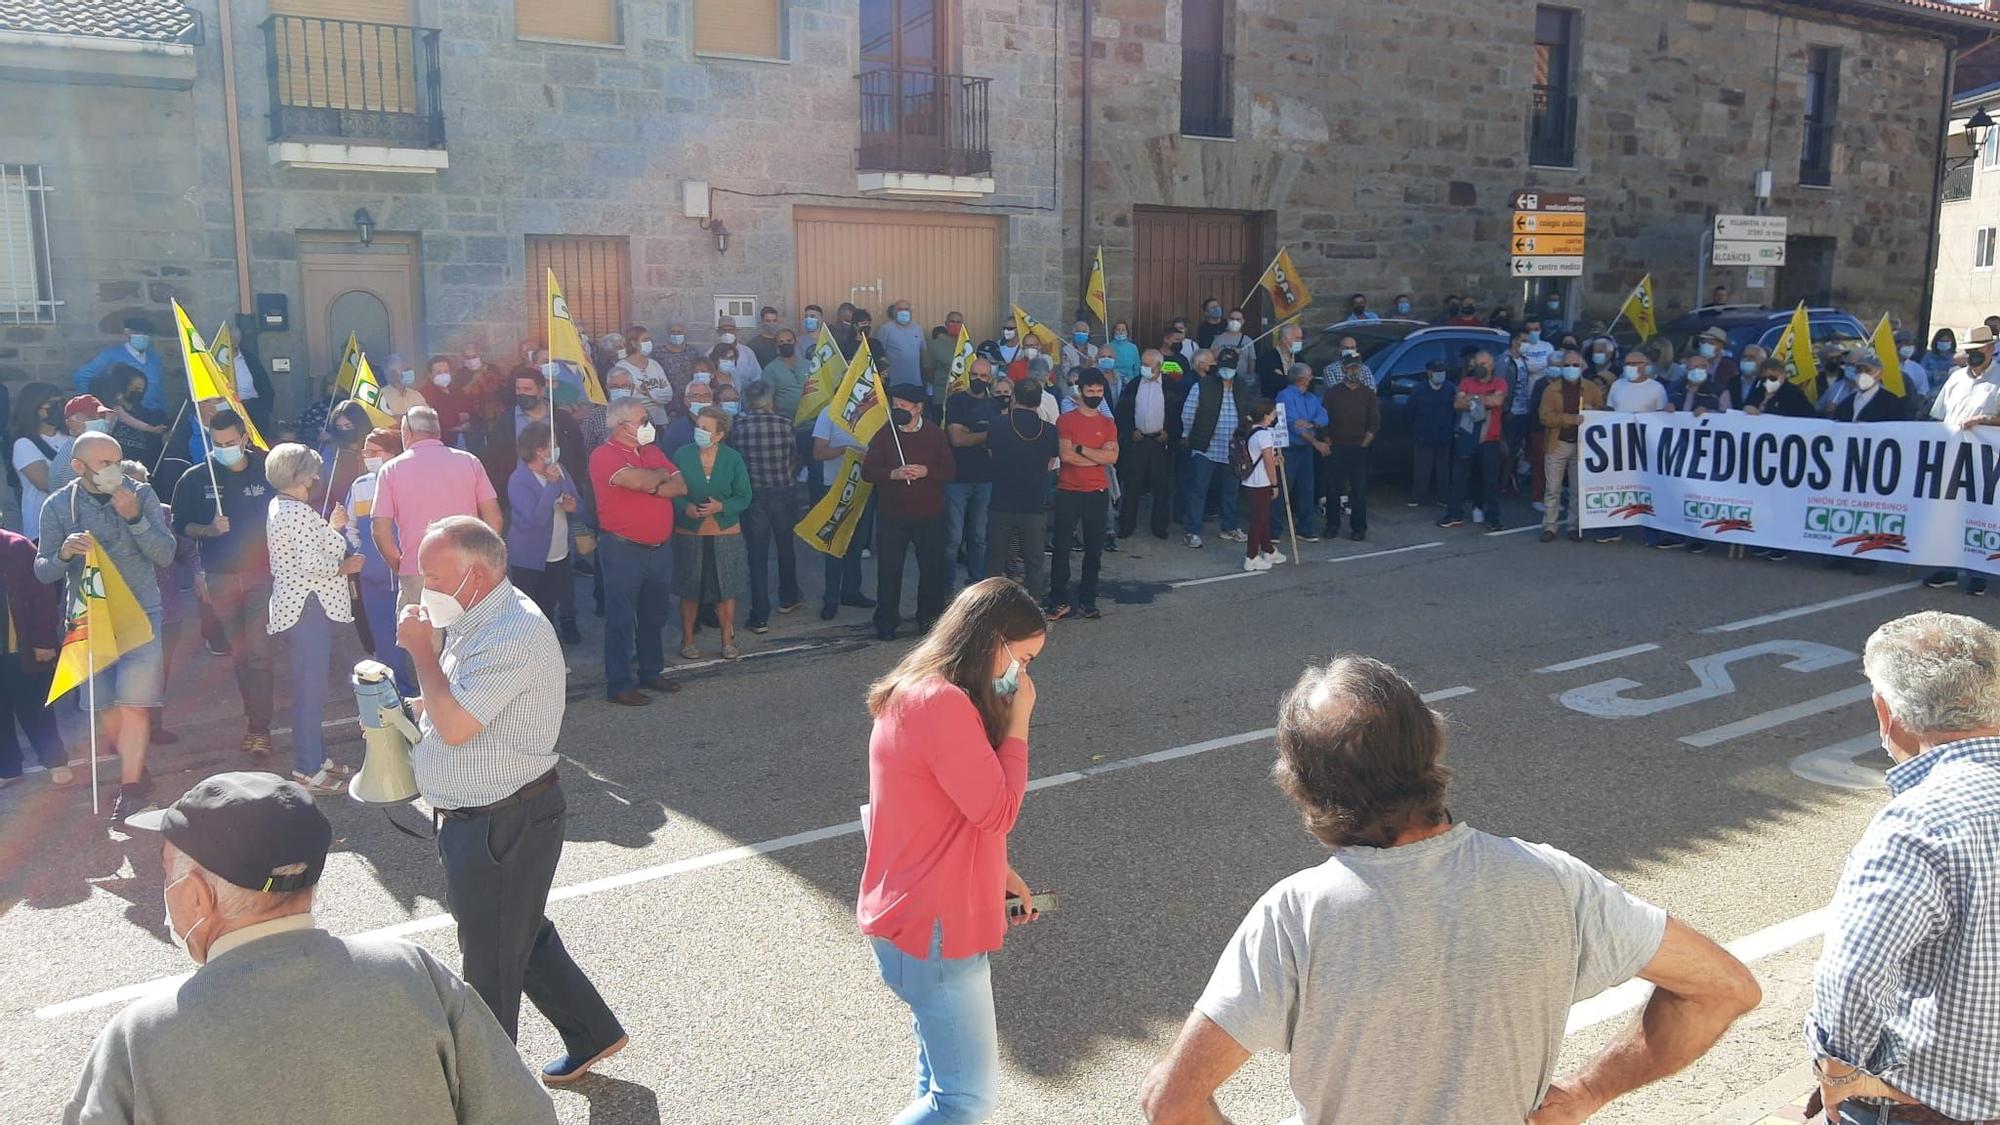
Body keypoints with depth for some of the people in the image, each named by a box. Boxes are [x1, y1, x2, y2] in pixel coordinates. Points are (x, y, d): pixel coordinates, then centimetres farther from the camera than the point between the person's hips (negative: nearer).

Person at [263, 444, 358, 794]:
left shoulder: (279, 508, 15)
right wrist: (345, 566, -8)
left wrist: (331, 527, 15)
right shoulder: (298, 511, -16)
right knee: (311, 689, -6)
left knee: (310, 686, 16)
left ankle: (317, 757, 25)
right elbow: (313, 563, -24)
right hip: (308, 606, -11)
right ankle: (308, 768, -1)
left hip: (296, 603, 11)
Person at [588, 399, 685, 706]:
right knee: (621, 619, 1)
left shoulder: (652, 451, 12)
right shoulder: (604, 455, -11)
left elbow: (681, 487, 4)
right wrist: (661, 476, -6)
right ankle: (619, 685, 8)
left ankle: (652, 672, 31)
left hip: (659, 548, 7)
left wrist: (650, 485, -13)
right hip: (623, 550, -7)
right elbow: (637, 480, -27)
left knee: (654, 615, 17)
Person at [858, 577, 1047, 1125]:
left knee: (942, 1079, 23)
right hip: (933, 928, -11)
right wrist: (1017, 721, -13)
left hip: (933, 911, 11)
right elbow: (997, 812, -20)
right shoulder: (944, 702, -24)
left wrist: (1000, 873, 14)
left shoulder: (920, 691, 9)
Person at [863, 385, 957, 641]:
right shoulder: (884, 435, 1)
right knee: (888, 569, 4)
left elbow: (951, 471, -1)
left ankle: (930, 619, 22)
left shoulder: (935, 435, 2)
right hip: (891, 516, 0)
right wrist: (893, 474, -20)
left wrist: (926, 471, -18)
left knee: (932, 568, 7)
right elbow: (867, 472, -3)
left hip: (929, 515, 0)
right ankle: (886, 622, 16)